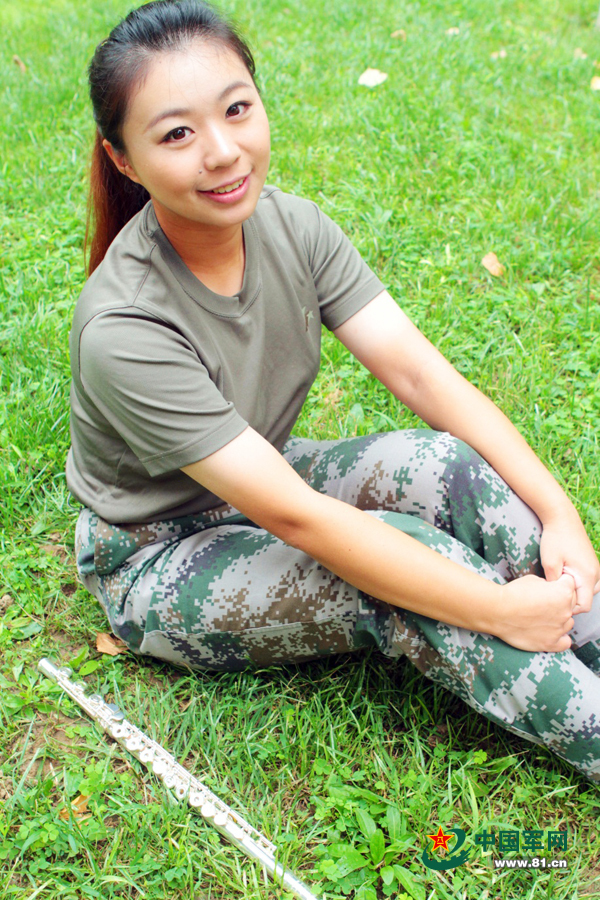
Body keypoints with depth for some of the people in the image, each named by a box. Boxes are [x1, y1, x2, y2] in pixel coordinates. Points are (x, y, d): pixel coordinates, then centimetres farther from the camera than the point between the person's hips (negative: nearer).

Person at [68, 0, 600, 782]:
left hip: (266, 483, 6)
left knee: (460, 468, -21)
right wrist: (498, 612, -31)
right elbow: (294, 517, -33)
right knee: (408, 549, -29)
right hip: (159, 562, -5)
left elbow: (418, 371, -15)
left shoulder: (292, 226, -12)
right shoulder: (123, 328, -31)